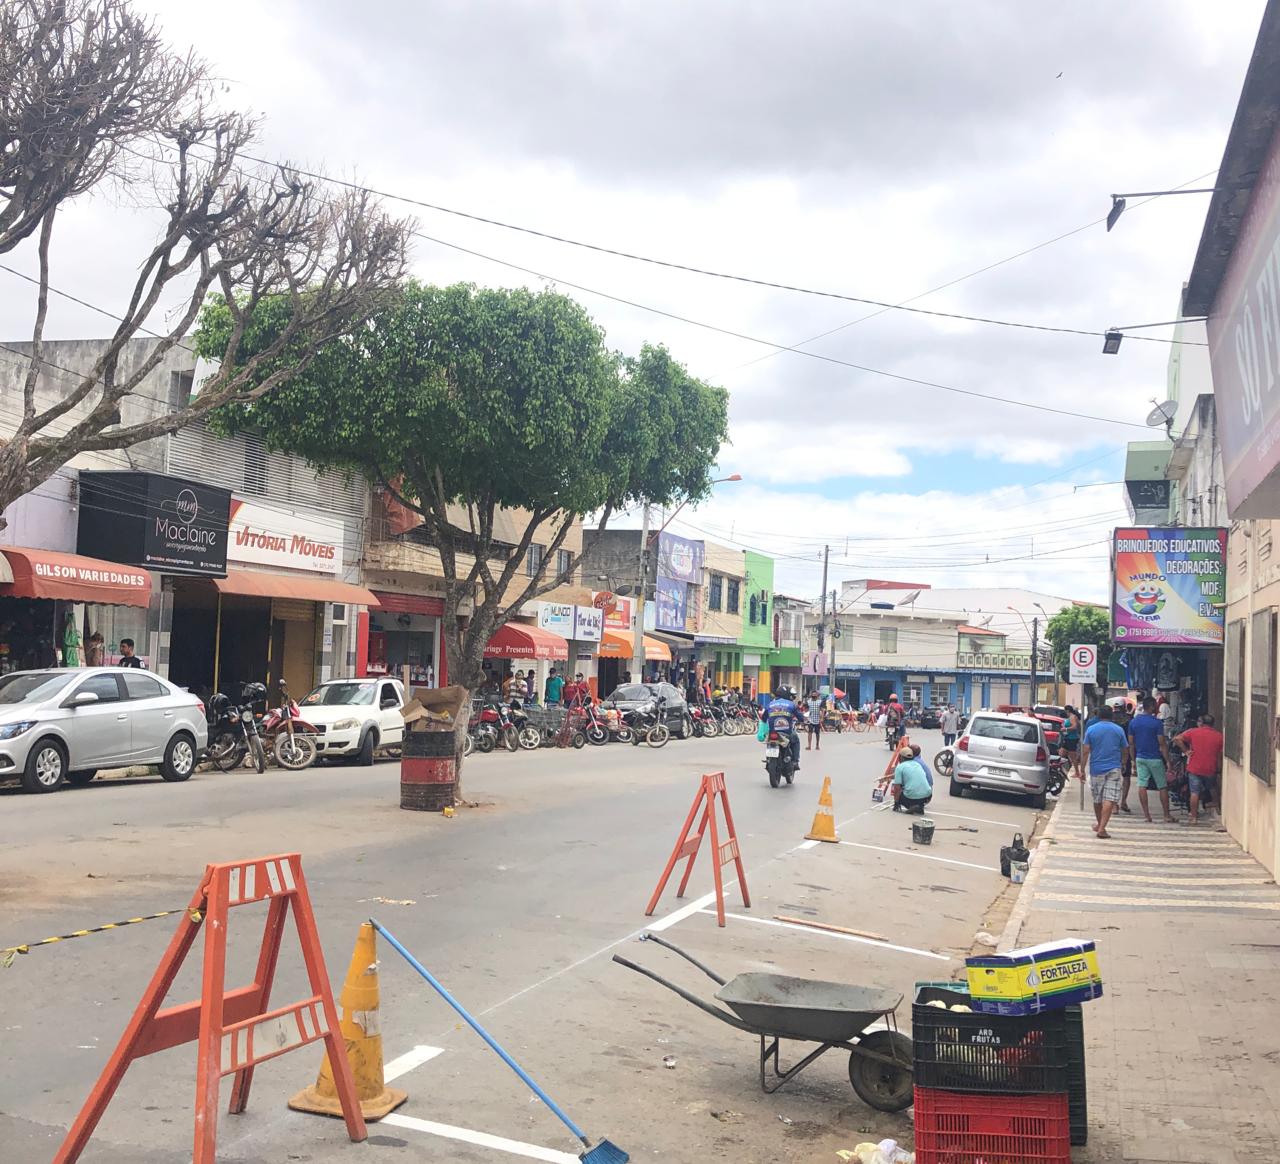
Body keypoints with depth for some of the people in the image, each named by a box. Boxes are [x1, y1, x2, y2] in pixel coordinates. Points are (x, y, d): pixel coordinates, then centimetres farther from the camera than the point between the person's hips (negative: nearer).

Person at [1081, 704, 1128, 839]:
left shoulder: (1091, 729, -1)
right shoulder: (1119, 730, 0)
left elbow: (1086, 751, -5)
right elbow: (1125, 750, 7)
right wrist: (1123, 764, 24)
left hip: (1096, 768, 1)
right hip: (1114, 768, -1)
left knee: (1097, 800, 16)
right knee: (1109, 799, -6)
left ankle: (1100, 825, 32)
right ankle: (1102, 828, -16)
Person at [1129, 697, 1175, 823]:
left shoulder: (1133, 722, 3)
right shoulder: (1156, 722, -11)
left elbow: (1131, 743, 7)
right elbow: (1162, 744, -12)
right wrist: (1168, 761, -7)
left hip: (1140, 758, 4)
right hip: (1155, 758, -4)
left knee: (1142, 786, 3)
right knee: (1162, 787, 6)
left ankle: (1147, 815, 2)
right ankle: (1167, 816, 11)